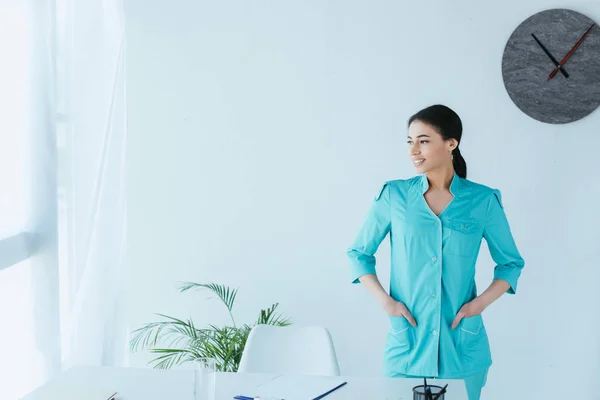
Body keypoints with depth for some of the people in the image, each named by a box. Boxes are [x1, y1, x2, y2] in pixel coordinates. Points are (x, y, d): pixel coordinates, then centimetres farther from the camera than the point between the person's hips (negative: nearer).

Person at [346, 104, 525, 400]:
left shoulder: (483, 200, -3)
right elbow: (358, 253, 7)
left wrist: (482, 302, -7)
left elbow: (511, 263, 8)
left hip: (462, 345, 0)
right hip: (406, 342, 0)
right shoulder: (394, 195, -2)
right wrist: (383, 300, -6)